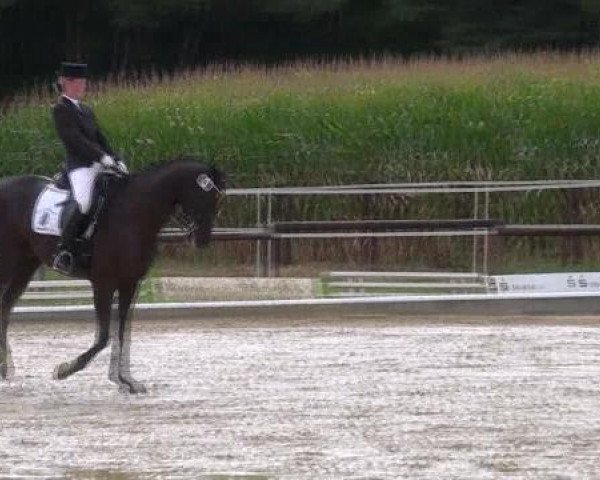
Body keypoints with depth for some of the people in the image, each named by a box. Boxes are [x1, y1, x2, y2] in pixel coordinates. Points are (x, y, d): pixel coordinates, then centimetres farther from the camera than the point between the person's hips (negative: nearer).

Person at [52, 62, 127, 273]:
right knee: (83, 204, -32)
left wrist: (116, 160, 4)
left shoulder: (86, 111, 22)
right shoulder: (61, 109, -4)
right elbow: (75, 140, -14)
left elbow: (100, 139, 19)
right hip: (79, 166, -9)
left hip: (99, 164, 9)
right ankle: (64, 251, -30)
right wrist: (102, 157, -20)